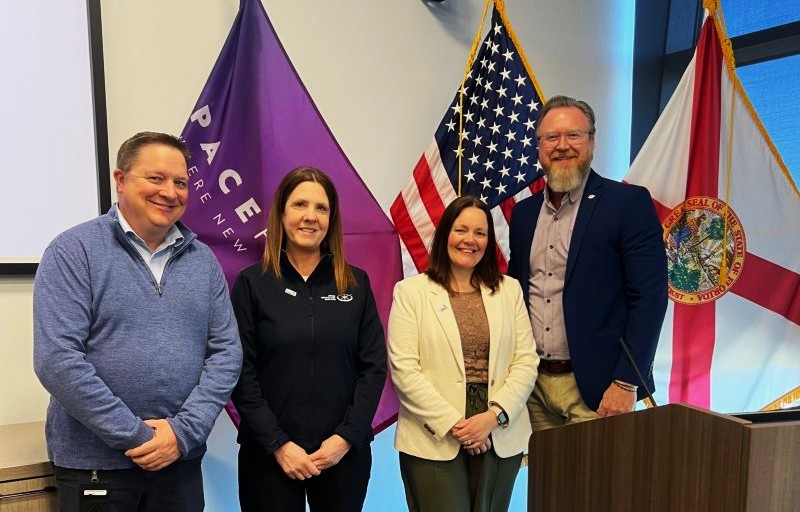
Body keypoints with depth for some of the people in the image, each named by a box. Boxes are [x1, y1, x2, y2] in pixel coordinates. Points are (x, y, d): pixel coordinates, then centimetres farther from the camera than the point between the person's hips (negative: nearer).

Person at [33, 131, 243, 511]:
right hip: (95, 463, -3)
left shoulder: (203, 260, 3)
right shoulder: (74, 251, -8)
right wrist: (137, 436, -15)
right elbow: (57, 360, -16)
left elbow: (226, 352, 1)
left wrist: (184, 431, -10)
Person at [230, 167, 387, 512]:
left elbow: (374, 367, 0)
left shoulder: (356, 283, 2)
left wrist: (347, 436, -8)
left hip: (344, 451, 2)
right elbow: (241, 374, -6)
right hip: (269, 454, -1)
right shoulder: (251, 283, -3)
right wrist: (277, 444, -12)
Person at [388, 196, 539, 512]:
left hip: (500, 438, 3)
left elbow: (526, 361, 3)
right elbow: (404, 370, -8)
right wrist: (452, 423, -13)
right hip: (433, 441, -3)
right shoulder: (411, 291, -2)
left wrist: (494, 415, -10)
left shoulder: (509, 290, 7)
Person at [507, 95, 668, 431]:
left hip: (593, 388, -5)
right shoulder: (524, 213, 9)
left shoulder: (629, 203, -7)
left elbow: (650, 296, -11)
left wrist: (626, 384, -15)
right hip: (533, 382, 5)